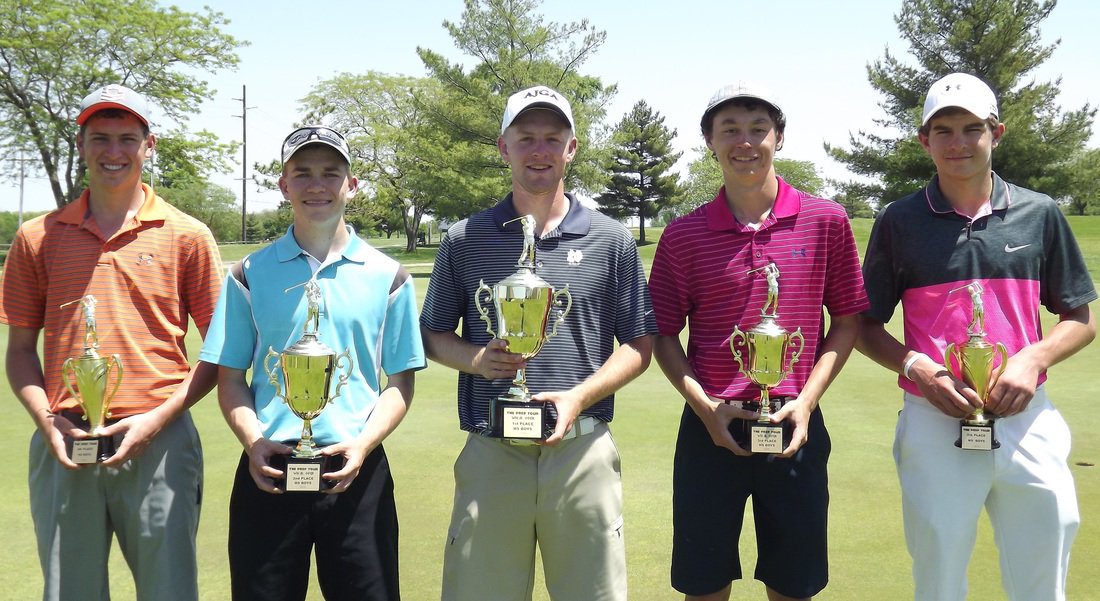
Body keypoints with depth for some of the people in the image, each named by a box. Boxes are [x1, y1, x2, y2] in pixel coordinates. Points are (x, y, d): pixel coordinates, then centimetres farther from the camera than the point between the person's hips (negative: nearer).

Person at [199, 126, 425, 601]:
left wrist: (364, 444, -11)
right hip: (269, 471, 0)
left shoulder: (387, 277, 6)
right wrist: (253, 441, -10)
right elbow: (230, 378, 7)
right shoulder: (251, 274, 7)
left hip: (357, 472, 0)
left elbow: (400, 382, 5)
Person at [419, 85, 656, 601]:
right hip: (490, 455, 0)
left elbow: (638, 345, 6)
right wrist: (478, 359, -9)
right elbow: (433, 335, 13)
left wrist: (579, 397, -10)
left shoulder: (612, 241, 4)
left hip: (583, 450, 0)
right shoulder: (464, 241, 6)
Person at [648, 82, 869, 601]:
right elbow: (663, 334, 5)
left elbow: (846, 320, 5)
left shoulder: (826, 221, 1)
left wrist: (805, 402, -6)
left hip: (796, 427, 0)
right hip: (711, 429, 0)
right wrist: (704, 407, -9)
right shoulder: (683, 235, 0)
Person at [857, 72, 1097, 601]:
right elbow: (867, 326, 6)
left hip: (1028, 421, 1)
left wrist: (1032, 360, -9)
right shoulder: (900, 221, 2)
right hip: (935, 422, -1)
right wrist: (917, 368, -12)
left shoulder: (1039, 214, 5)